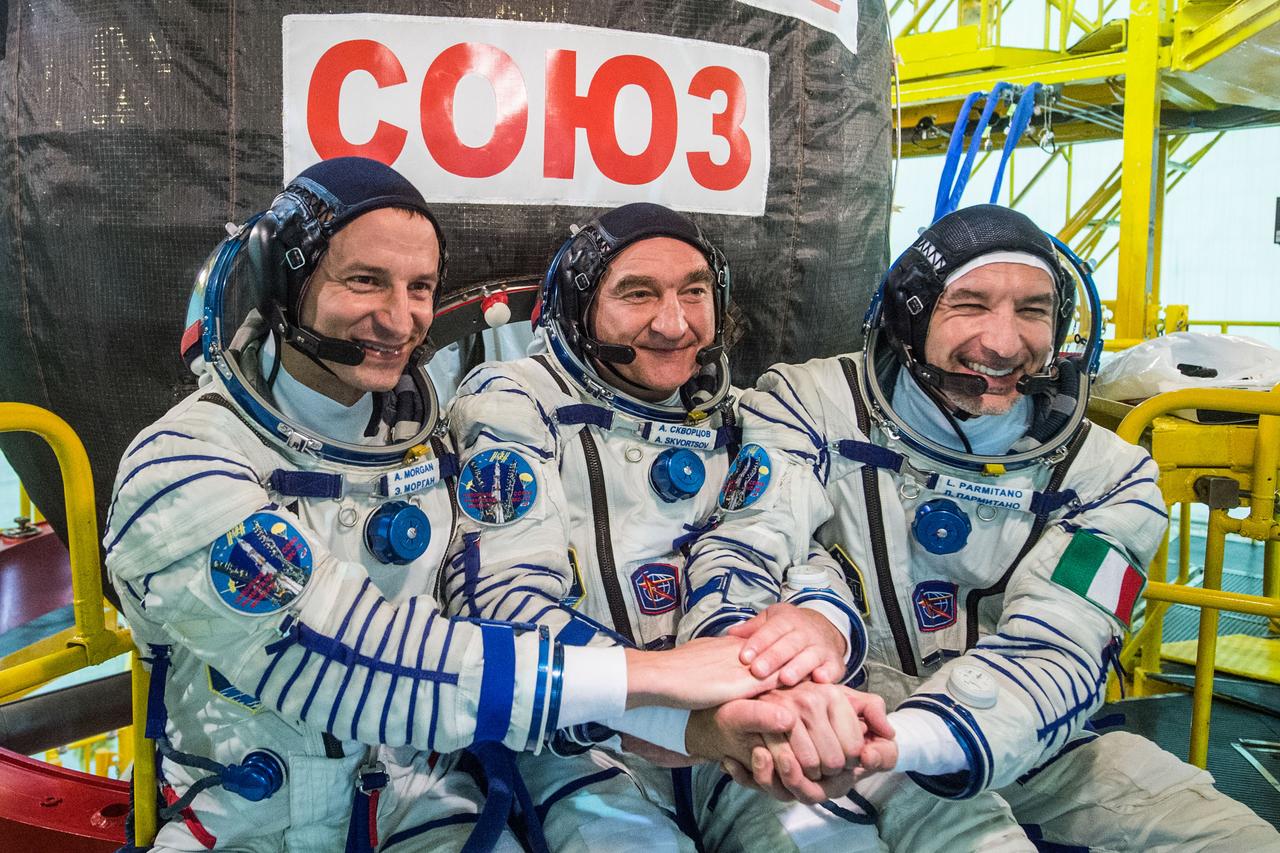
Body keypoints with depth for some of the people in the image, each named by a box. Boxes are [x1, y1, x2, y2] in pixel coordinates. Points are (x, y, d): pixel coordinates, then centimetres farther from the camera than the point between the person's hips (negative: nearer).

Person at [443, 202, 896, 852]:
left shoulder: (730, 415, 9)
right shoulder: (513, 404, -6)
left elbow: (805, 551, 3)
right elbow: (504, 603, -18)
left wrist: (820, 624, -25)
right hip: (574, 741, -3)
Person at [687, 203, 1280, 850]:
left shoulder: (1106, 474, -3)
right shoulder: (813, 405, -7)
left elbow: (1050, 659, -17)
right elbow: (741, 554, -17)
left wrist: (889, 743, -37)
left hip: (1019, 742, 4)